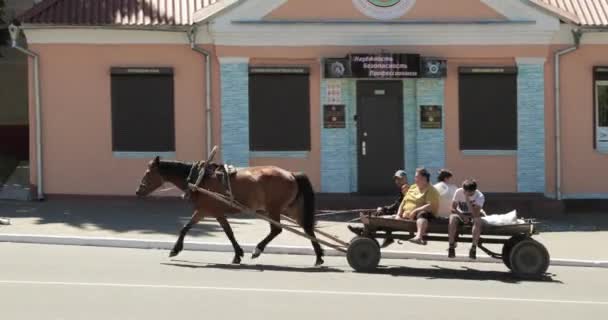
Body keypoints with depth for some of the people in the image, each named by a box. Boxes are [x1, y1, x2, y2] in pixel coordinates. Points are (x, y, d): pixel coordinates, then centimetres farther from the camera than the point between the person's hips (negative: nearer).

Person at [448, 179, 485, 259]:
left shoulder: (480, 196, -20)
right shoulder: (459, 192, -15)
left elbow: (476, 214, -30)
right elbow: (453, 208, -9)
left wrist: (468, 200, -36)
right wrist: (462, 216, -23)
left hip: (473, 216, -1)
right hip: (461, 214, 1)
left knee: (478, 220, -36)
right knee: (453, 218, -33)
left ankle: (473, 248, -28)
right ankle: (451, 246, -26)